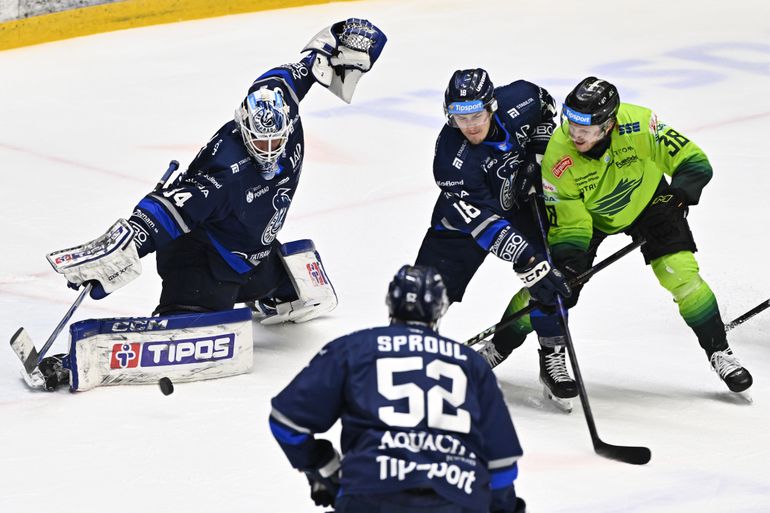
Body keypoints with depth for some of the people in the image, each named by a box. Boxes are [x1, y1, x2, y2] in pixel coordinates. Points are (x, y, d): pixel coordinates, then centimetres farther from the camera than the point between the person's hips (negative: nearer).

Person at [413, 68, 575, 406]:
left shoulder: (517, 101, -26)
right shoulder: (451, 161, -35)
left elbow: (544, 104, 2)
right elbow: (485, 224, -37)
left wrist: (539, 156, -8)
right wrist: (528, 264, -43)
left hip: (521, 198, 3)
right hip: (469, 210, -2)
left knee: (548, 272, -16)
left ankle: (552, 357, -4)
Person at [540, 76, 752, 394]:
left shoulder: (637, 124, -34)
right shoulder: (557, 158, -32)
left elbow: (693, 161, -22)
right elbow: (567, 223, -23)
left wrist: (683, 190, -38)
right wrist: (567, 258, -39)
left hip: (647, 199, 0)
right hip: (590, 213, 0)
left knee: (680, 272, -14)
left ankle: (718, 351, 1)